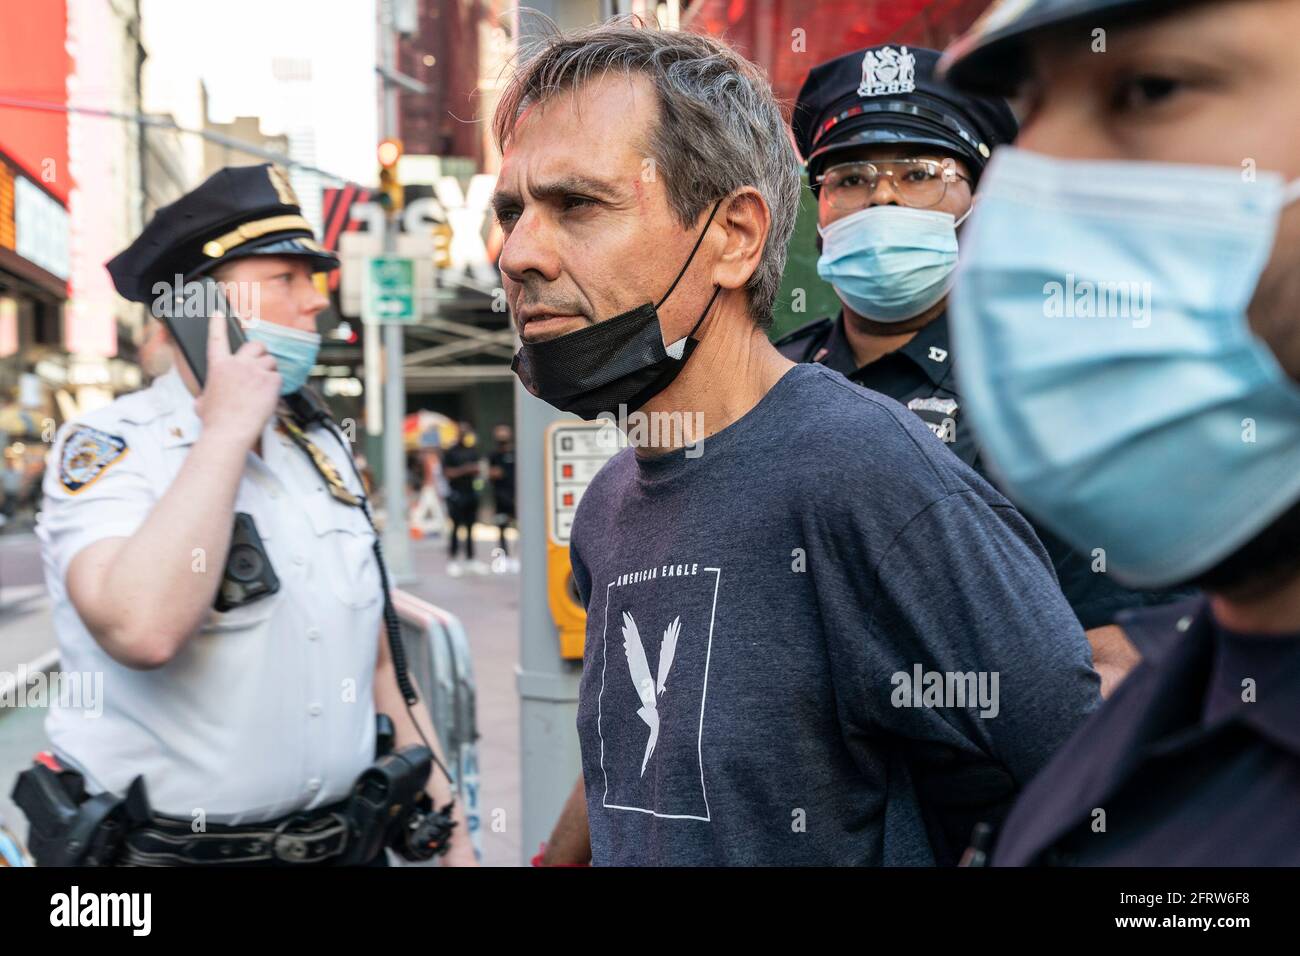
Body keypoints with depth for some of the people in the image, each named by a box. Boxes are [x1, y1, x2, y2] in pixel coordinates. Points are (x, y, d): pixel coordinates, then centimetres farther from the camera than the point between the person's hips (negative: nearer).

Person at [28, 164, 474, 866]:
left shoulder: (319, 447, 8)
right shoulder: (107, 449, -13)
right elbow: (142, 631, -33)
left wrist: (451, 833, 7)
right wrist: (227, 430, -24)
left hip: (345, 841, 6)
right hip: (169, 851, -6)